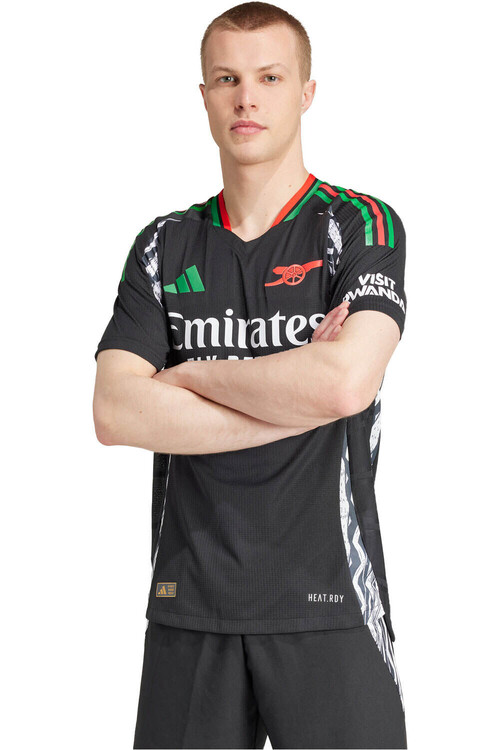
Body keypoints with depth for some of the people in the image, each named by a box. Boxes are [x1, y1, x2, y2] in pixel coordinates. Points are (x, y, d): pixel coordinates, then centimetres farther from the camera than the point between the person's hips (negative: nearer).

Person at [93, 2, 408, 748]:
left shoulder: (362, 226, -1)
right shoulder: (165, 246, 8)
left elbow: (346, 382, -19)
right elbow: (115, 413, -5)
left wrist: (189, 377, -6)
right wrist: (297, 398, -10)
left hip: (328, 600, -3)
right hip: (190, 600, 3)